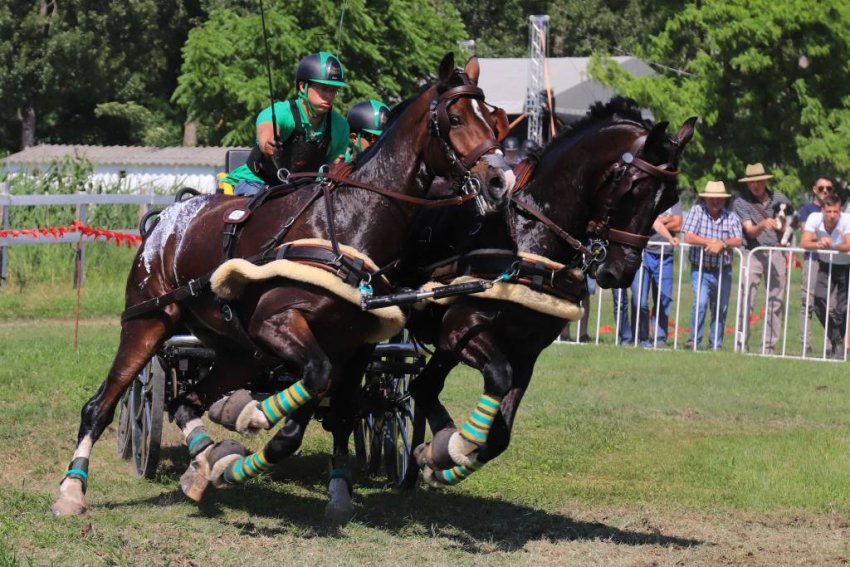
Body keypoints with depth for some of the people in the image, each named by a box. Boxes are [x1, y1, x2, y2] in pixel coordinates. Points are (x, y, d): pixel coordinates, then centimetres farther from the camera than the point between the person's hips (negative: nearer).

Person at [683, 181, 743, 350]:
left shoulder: (731, 217, 3)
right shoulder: (697, 212, -1)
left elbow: (738, 241, -9)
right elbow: (688, 237, -11)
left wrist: (722, 244, -27)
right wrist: (710, 242, -19)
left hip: (723, 271, 3)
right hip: (701, 270, -3)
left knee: (721, 309, 8)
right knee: (701, 302, -20)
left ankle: (716, 344, 20)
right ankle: (694, 341, -13)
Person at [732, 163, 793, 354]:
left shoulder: (779, 199, 10)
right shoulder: (741, 203, 1)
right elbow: (750, 231, -11)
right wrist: (762, 226, -30)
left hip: (776, 253, 3)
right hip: (753, 253, -3)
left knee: (776, 302, 1)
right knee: (746, 301, -10)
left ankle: (768, 347, 7)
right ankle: (742, 345, -7)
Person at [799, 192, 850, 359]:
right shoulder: (814, 219, -17)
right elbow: (804, 243, -23)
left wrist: (830, 245, -49)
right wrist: (819, 244, -42)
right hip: (825, 265, 2)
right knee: (819, 303, -12)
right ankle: (836, 341, 3)